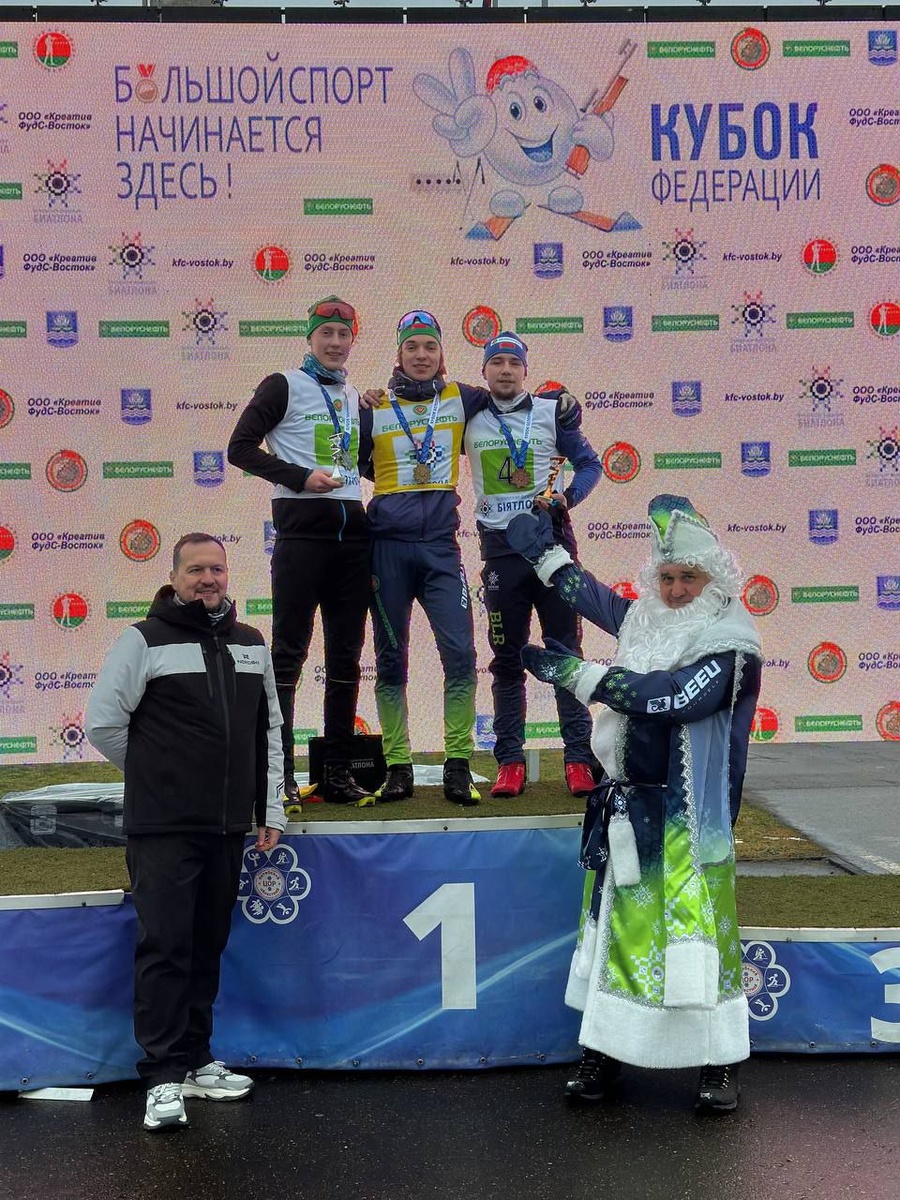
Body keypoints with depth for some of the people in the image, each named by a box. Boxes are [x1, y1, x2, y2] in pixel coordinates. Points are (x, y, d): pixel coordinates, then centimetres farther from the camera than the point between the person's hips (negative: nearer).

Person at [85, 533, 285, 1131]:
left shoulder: (252, 644, 11)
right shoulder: (145, 640, -4)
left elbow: (270, 730, 16)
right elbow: (102, 722, -3)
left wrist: (271, 808, 11)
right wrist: (156, 777, 4)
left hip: (228, 828, 5)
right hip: (163, 829, -5)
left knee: (207, 947, 12)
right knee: (165, 947, -5)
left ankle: (196, 1060, 24)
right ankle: (164, 1077, 3)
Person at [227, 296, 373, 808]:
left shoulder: (354, 396, 19)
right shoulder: (284, 386, 1)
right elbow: (241, 447, -5)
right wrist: (300, 477, -14)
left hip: (351, 528, 6)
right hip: (303, 526, -6)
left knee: (346, 655, 7)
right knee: (290, 652, -5)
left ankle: (338, 772, 14)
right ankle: (280, 776, 0)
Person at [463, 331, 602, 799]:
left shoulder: (551, 411, 5)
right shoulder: (468, 419, 8)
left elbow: (590, 464, 9)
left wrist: (565, 497, -10)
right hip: (500, 548, 1)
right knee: (507, 659, 4)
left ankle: (578, 758, 5)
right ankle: (510, 761, 10)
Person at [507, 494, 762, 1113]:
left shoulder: (729, 645, -11)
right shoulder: (646, 620, 10)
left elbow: (674, 695, -26)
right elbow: (591, 596, 30)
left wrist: (578, 674, -23)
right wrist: (544, 552, 41)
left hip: (688, 817, -6)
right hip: (629, 806, 6)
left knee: (697, 931, -5)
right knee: (617, 927, 10)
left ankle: (720, 1063, 9)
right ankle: (604, 1051, 20)